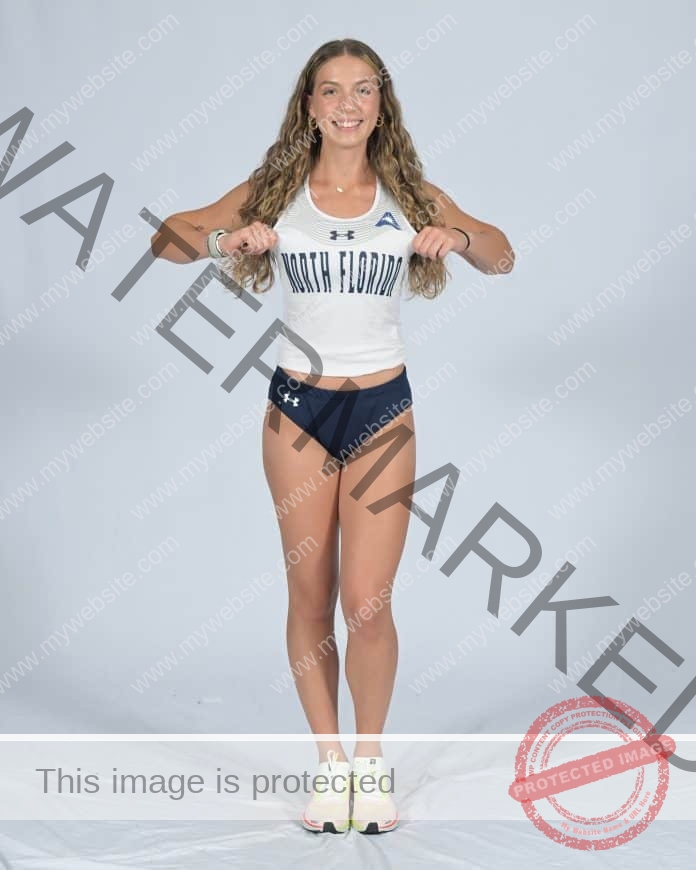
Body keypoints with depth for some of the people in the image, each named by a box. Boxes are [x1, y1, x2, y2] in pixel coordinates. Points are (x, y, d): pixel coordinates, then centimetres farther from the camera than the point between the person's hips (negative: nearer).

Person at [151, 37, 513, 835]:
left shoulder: (411, 196, 3)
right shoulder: (273, 192, 2)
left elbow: (502, 260, 7)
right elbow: (165, 237, 1)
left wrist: (460, 237, -15)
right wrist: (223, 239, -19)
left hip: (383, 410, -1)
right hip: (297, 408, 1)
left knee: (366, 602, -5)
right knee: (309, 595, 8)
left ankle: (371, 760, 19)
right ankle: (330, 765, 24)